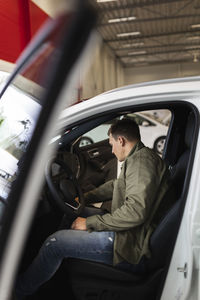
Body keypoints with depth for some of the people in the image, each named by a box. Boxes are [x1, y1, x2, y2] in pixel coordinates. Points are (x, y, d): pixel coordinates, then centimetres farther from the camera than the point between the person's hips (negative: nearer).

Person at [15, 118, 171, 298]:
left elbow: (136, 211, -30)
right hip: (126, 229, 11)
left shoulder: (142, 160, -20)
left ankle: (19, 290, 12)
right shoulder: (140, 158, 14)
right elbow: (115, 186, 26)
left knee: (55, 242, -12)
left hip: (130, 242, -11)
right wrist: (85, 198, 24)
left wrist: (90, 222, -21)